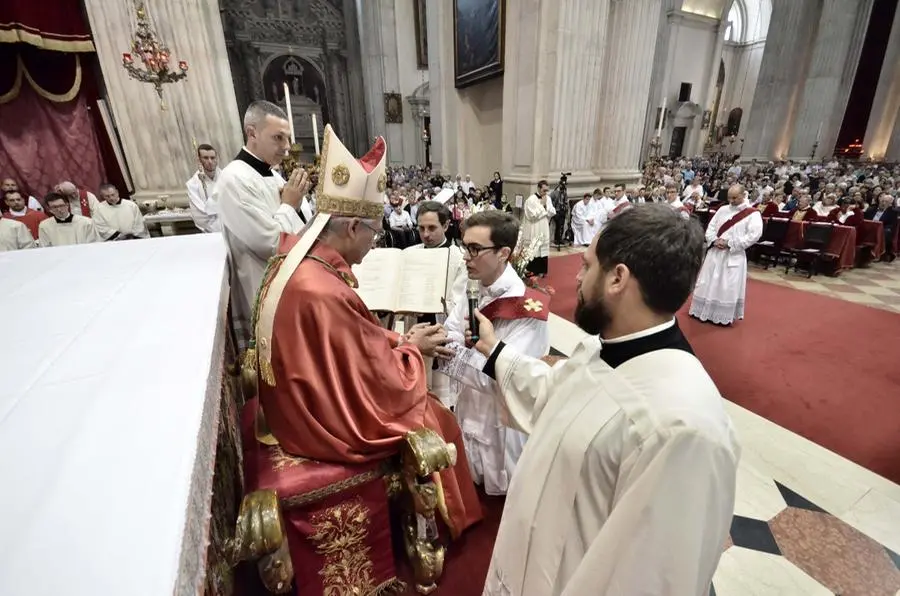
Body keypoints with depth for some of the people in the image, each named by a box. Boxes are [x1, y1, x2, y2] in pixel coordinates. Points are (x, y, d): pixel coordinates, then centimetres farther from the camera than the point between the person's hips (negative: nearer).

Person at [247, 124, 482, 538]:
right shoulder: (328, 296, -35)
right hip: (330, 427, -8)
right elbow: (386, 386, -25)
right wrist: (411, 348, -8)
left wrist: (397, 341, 1)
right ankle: (442, 519, 35)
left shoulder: (291, 265, -5)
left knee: (420, 404, 21)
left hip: (297, 410, 8)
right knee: (436, 418, 10)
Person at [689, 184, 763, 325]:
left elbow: (754, 235, -12)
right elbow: (711, 227, 9)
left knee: (729, 287, -1)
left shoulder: (753, 214, -4)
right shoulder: (723, 209, 9)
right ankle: (703, 311, 21)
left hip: (734, 255, -4)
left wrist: (730, 243, -16)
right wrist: (714, 240, -11)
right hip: (715, 252, 4)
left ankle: (724, 316, 11)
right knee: (707, 283, 9)